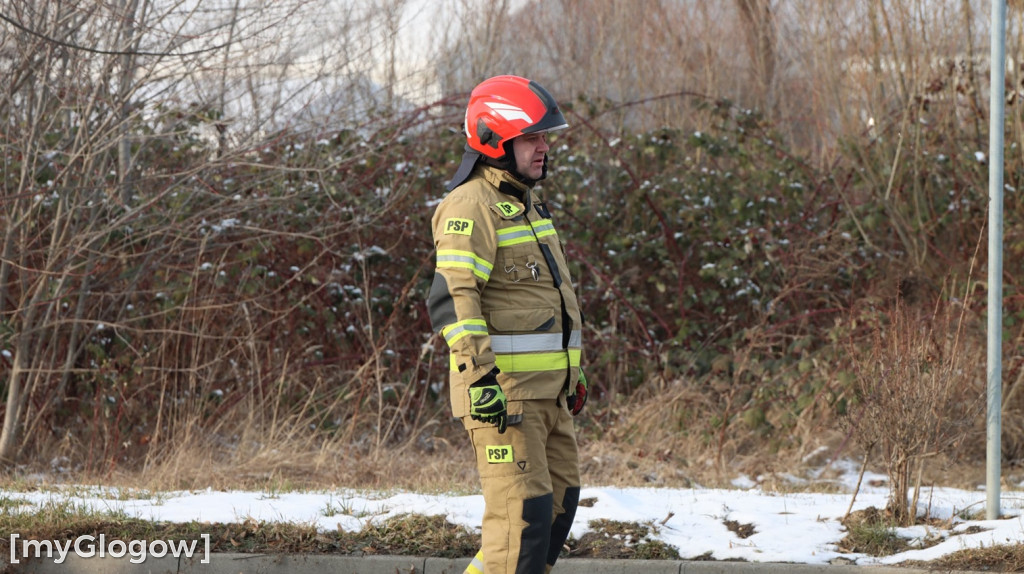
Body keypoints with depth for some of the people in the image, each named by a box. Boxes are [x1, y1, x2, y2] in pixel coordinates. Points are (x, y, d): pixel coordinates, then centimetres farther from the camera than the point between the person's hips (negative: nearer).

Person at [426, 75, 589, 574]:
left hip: (547, 389, 10)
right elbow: (452, 298, -24)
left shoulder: (527, 203, 19)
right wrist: (480, 377, -31)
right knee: (523, 514, -13)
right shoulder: (469, 207, -13)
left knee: (560, 502, 13)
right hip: (501, 390, -10)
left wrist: (574, 372, 27)